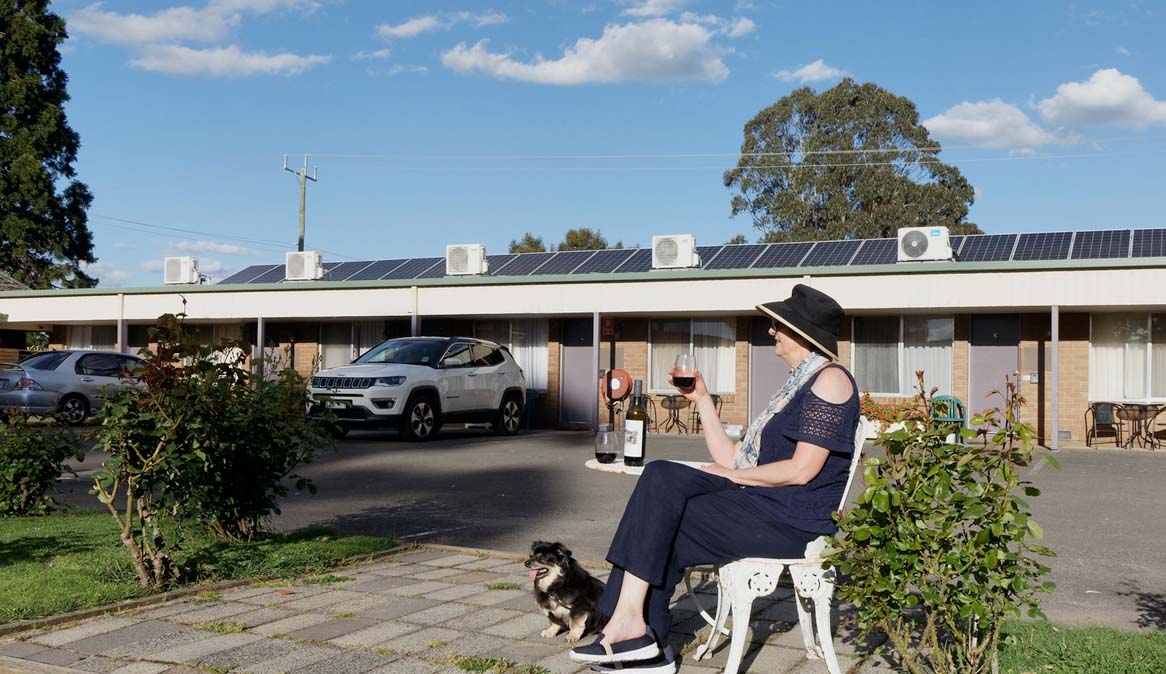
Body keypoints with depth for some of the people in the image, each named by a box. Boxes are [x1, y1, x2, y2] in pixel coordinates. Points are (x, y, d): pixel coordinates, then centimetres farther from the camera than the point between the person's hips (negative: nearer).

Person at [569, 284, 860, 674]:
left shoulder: (830, 379, -6)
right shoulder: (795, 387, 25)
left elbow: (802, 470, -17)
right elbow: (730, 459, 19)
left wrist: (735, 475, -7)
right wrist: (701, 399, 16)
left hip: (793, 522, -9)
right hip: (761, 504, 9)